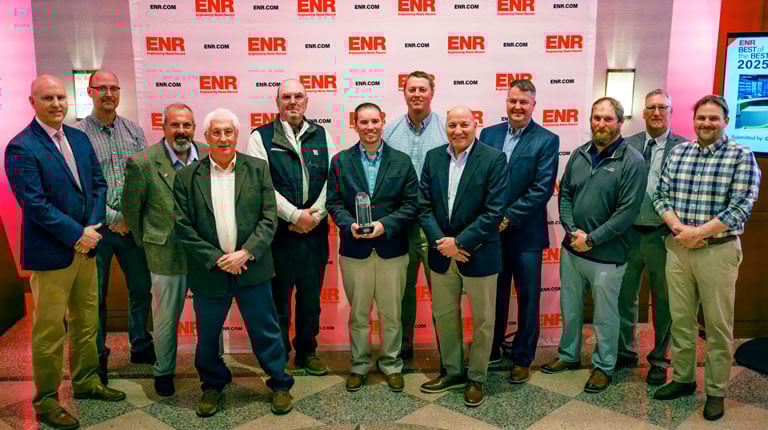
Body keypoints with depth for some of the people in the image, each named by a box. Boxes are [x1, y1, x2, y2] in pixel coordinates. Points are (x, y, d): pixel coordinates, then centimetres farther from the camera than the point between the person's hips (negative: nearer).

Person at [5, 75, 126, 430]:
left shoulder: (79, 138, 8)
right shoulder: (21, 147, -13)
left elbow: (98, 183, 7)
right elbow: (34, 203, -18)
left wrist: (92, 228, -6)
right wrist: (77, 234, -17)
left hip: (85, 246, 7)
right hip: (50, 253, -7)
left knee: (86, 321, 18)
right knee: (49, 330, 4)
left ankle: (86, 381, 35)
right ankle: (46, 401, 19)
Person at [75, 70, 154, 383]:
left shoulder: (134, 130, 7)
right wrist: (113, 218, -13)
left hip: (132, 224, 4)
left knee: (142, 287, 12)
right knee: (95, 295, 6)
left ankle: (140, 346, 31)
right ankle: (97, 356, 23)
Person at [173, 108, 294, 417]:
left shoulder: (258, 169, 0)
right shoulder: (187, 177, 0)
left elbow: (269, 218, -3)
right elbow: (183, 226, -3)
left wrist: (246, 253, -14)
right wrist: (215, 259, -12)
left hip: (251, 269, -1)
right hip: (209, 272, 1)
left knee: (265, 330, 9)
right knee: (207, 335, 14)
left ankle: (280, 384, 28)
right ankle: (212, 385, 38)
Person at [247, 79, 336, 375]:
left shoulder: (322, 135, 10)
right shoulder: (261, 137, 0)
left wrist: (314, 216, -8)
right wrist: (295, 215, -13)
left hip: (314, 231, 3)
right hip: (278, 232, -3)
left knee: (311, 296, 13)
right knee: (278, 297, 6)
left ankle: (307, 352, 30)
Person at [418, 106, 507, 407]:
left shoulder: (494, 159, -10)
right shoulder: (433, 157, 3)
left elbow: (494, 211, -15)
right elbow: (424, 206, 2)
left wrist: (459, 242, -17)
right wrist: (440, 241, -12)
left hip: (478, 254, -4)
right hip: (441, 254, 4)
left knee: (482, 320, 10)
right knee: (443, 315, 16)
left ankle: (476, 379, 29)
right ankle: (452, 371, 36)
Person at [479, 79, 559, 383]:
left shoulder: (547, 140, -6)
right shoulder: (488, 134, 5)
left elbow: (542, 189, -13)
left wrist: (508, 218, -16)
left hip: (526, 233, -3)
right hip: (491, 231, 3)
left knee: (528, 298, 9)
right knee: (494, 296, 15)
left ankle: (522, 358, 25)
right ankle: (492, 350, 33)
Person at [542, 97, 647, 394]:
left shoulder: (632, 161, -11)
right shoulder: (579, 155, 5)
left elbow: (628, 211, -15)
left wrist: (591, 239, -15)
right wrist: (572, 231, -6)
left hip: (606, 254, -5)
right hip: (571, 248, 5)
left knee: (605, 315, 9)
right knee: (570, 308, 18)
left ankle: (604, 366, 29)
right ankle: (569, 356, 38)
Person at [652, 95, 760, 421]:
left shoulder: (741, 156, -4)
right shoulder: (678, 152, 8)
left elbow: (741, 206, -12)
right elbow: (661, 195, 5)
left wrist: (699, 232, -18)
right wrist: (677, 227, -12)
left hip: (718, 250, -4)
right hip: (677, 247, 4)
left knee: (718, 324, 5)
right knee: (680, 318, 12)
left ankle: (716, 391, 19)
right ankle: (682, 379, 27)